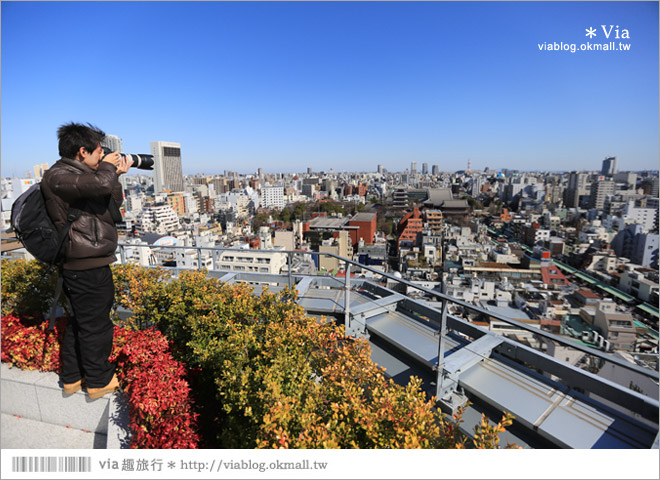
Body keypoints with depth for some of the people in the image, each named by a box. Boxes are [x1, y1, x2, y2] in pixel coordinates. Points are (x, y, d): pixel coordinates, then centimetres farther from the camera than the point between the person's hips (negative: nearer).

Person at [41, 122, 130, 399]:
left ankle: (72, 378, 37)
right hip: (87, 268, -10)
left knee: (80, 321, 20)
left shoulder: (79, 174, 15)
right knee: (95, 324, 4)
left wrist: (116, 175, 8)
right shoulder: (57, 176, -15)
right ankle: (99, 381, 22)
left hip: (86, 265, 10)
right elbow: (100, 184, -34)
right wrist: (107, 167, -12)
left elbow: (113, 206, 19)